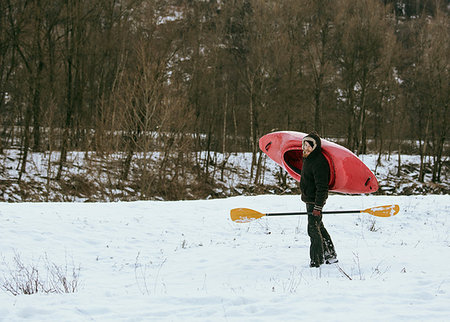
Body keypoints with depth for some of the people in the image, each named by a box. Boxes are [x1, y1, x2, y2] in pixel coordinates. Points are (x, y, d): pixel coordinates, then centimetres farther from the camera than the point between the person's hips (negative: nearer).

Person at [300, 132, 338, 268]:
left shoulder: (319, 162, -23)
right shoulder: (308, 158, 8)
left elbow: (321, 187, -26)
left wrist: (317, 207, -28)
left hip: (316, 200, -11)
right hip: (310, 199, 11)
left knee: (314, 229, -6)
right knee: (318, 227, 18)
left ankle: (317, 260, 1)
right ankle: (330, 255, 29)